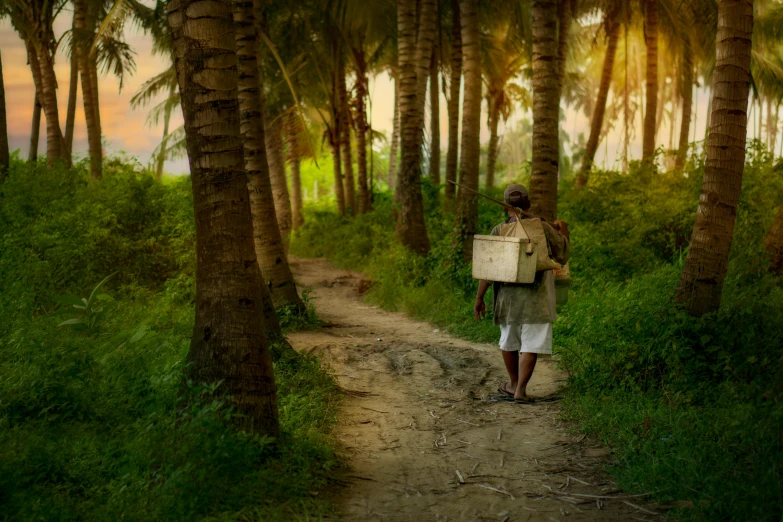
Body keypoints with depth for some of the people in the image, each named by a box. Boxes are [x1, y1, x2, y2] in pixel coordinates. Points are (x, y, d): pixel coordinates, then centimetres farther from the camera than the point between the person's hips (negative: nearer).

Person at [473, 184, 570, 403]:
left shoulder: (498, 231, -4)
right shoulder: (543, 228, -5)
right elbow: (562, 257, 6)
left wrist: (479, 298, -1)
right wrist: (563, 233, 22)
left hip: (508, 295, 2)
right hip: (536, 296, -2)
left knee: (509, 341, 19)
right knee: (531, 344, 1)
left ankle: (513, 384, 33)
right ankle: (520, 389, -7)